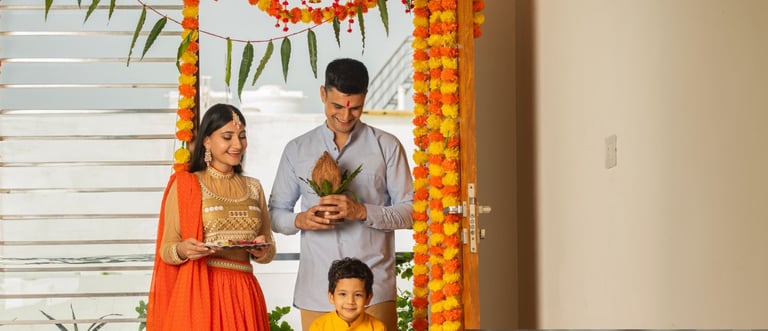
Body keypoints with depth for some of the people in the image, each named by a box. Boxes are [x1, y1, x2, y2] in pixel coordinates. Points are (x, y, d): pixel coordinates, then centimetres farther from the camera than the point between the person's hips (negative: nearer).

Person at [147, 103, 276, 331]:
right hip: (199, 293, -4)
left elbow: (269, 251, 13)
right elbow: (166, 250, -3)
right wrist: (183, 250, -24)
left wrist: (262, 251, -9)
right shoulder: (185, 185, -1)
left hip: (243, 294, 4)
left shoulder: (253, 188, 12)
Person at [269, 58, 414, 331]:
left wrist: (362, 211, -14)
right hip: (316, 289, 2)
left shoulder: (387, 146, 6)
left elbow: (410, 211, 2)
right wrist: (300, 220, -9)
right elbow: (275, 213, 14)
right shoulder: (296, 150, 11)